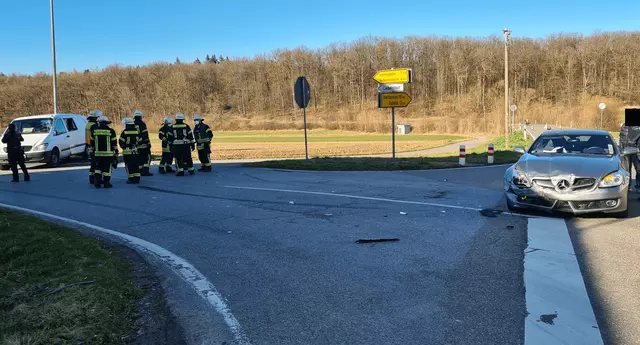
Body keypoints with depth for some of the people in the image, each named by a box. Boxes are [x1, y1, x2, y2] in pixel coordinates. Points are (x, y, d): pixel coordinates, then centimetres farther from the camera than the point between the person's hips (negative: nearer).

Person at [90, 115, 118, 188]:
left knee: (98, 167, 14)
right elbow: (114, 143, -2)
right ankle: (106, 183, 4)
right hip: (108, 153, -3)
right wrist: (116, 152, 7)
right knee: (107, 168, 2)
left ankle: (97, 181, 6)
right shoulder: (111, 131, -5)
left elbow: (92, 142, 11)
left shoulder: (94, 130, 3)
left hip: (98, 153, 3)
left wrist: (93, 150, 24)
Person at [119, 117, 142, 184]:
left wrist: (123, 147, 12)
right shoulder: (137, 131, 3)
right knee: (136, 165, 10)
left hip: (127, 152, -4)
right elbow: (140, 140, 8)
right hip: (135, 152, 4)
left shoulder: (124, 132, -10)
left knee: (129, 166, 2)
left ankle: (131, 179, 1)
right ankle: (137, 179, 9)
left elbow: (121, 142, -7)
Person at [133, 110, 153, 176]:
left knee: (139, 158, 12)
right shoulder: (142, 124, -11)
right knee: (147, 157, 0)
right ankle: (146, 171, -8)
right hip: (143, 145, -6)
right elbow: (145, 135, -14)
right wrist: (148, 143, -10)